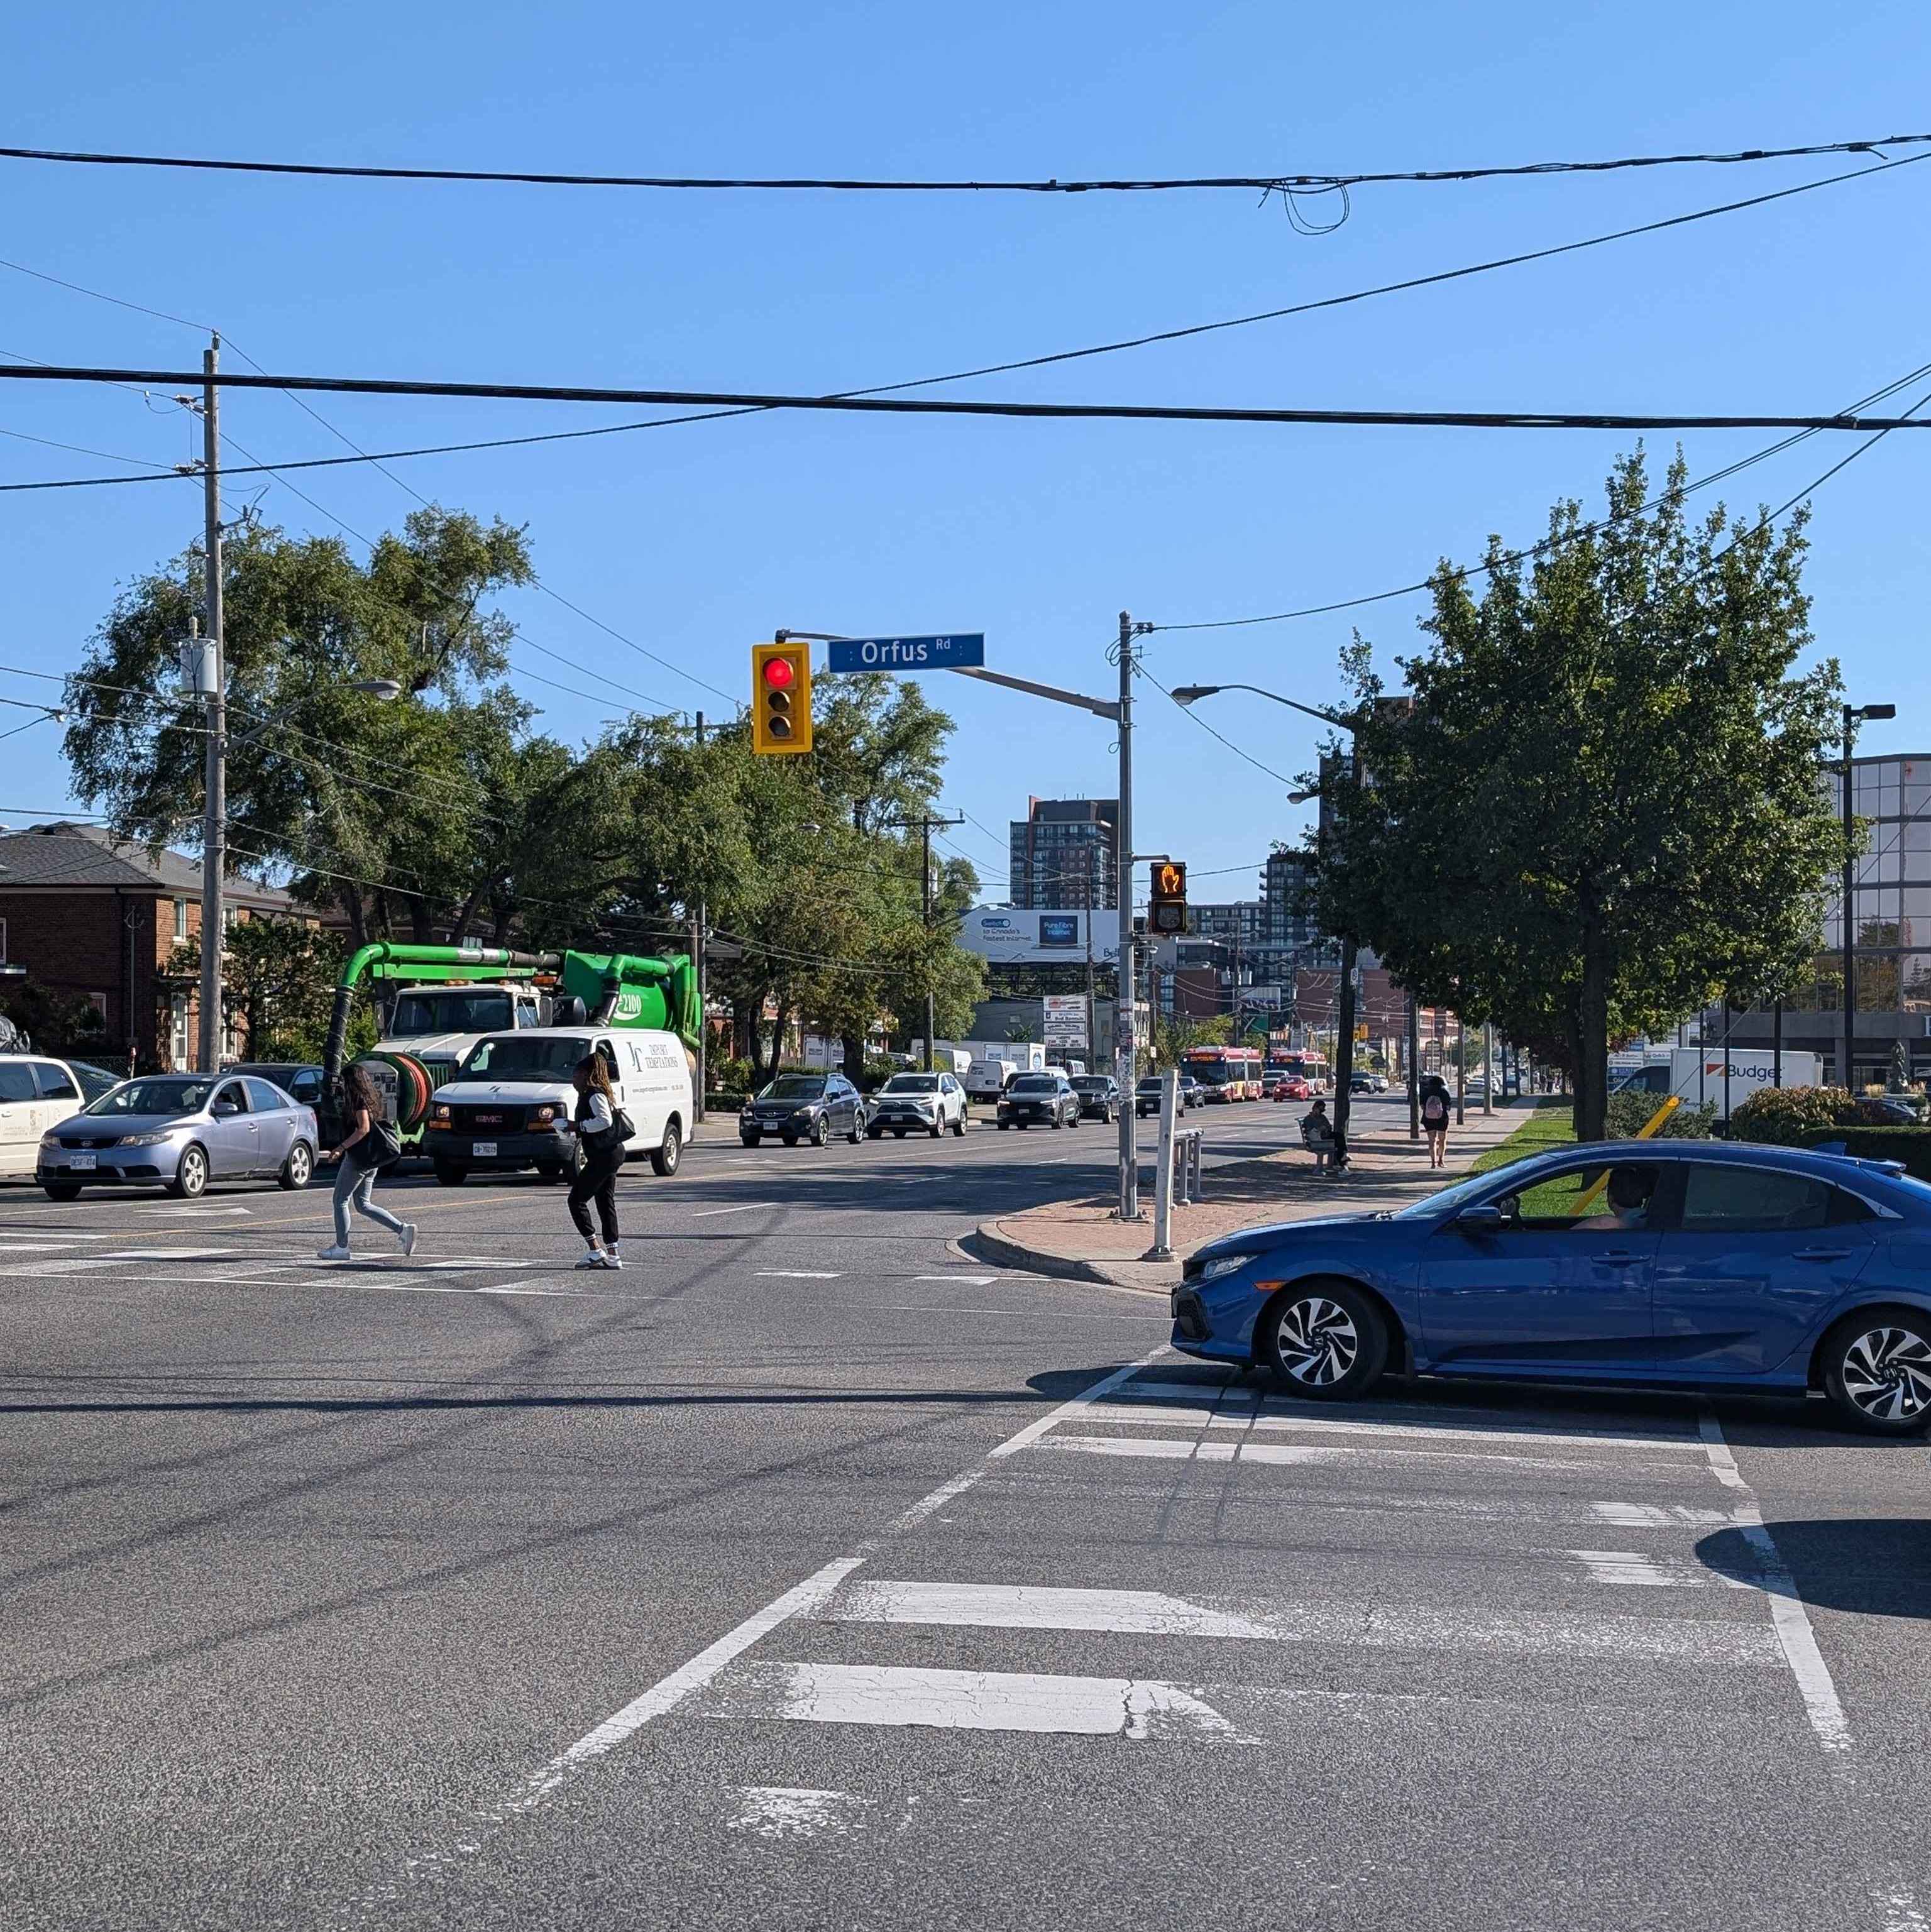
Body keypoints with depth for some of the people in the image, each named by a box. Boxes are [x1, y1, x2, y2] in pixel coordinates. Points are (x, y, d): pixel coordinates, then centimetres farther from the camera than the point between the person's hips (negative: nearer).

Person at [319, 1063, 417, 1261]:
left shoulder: (359, 1100, -13)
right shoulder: (369, 1100, 15)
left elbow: (363, 1128, -22)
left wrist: (341, 1148, -21)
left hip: (357, 1159, -9)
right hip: (370, 1161, 9)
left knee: (340, 1201, 1)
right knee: (363, 1205, 11)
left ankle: (341, 1247, 3)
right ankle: (403, 1229, 0)